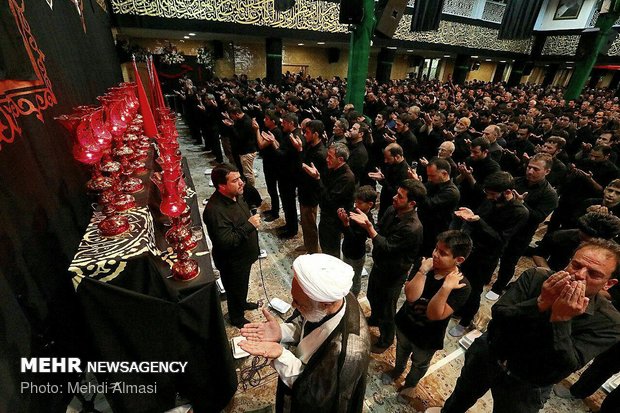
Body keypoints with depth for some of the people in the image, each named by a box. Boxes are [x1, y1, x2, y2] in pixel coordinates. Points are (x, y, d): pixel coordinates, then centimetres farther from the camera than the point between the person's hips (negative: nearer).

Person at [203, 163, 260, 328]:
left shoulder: (236, 195, -6)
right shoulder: (215, 210, -35)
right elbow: (226, 242, -36)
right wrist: (249, 225, -34)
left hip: (244, 256, 8)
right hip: (232, 263, -8)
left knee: (242, 285, 32)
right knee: (235, 290, 18)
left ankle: (242, 303, 59)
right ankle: (237, 318, 45)